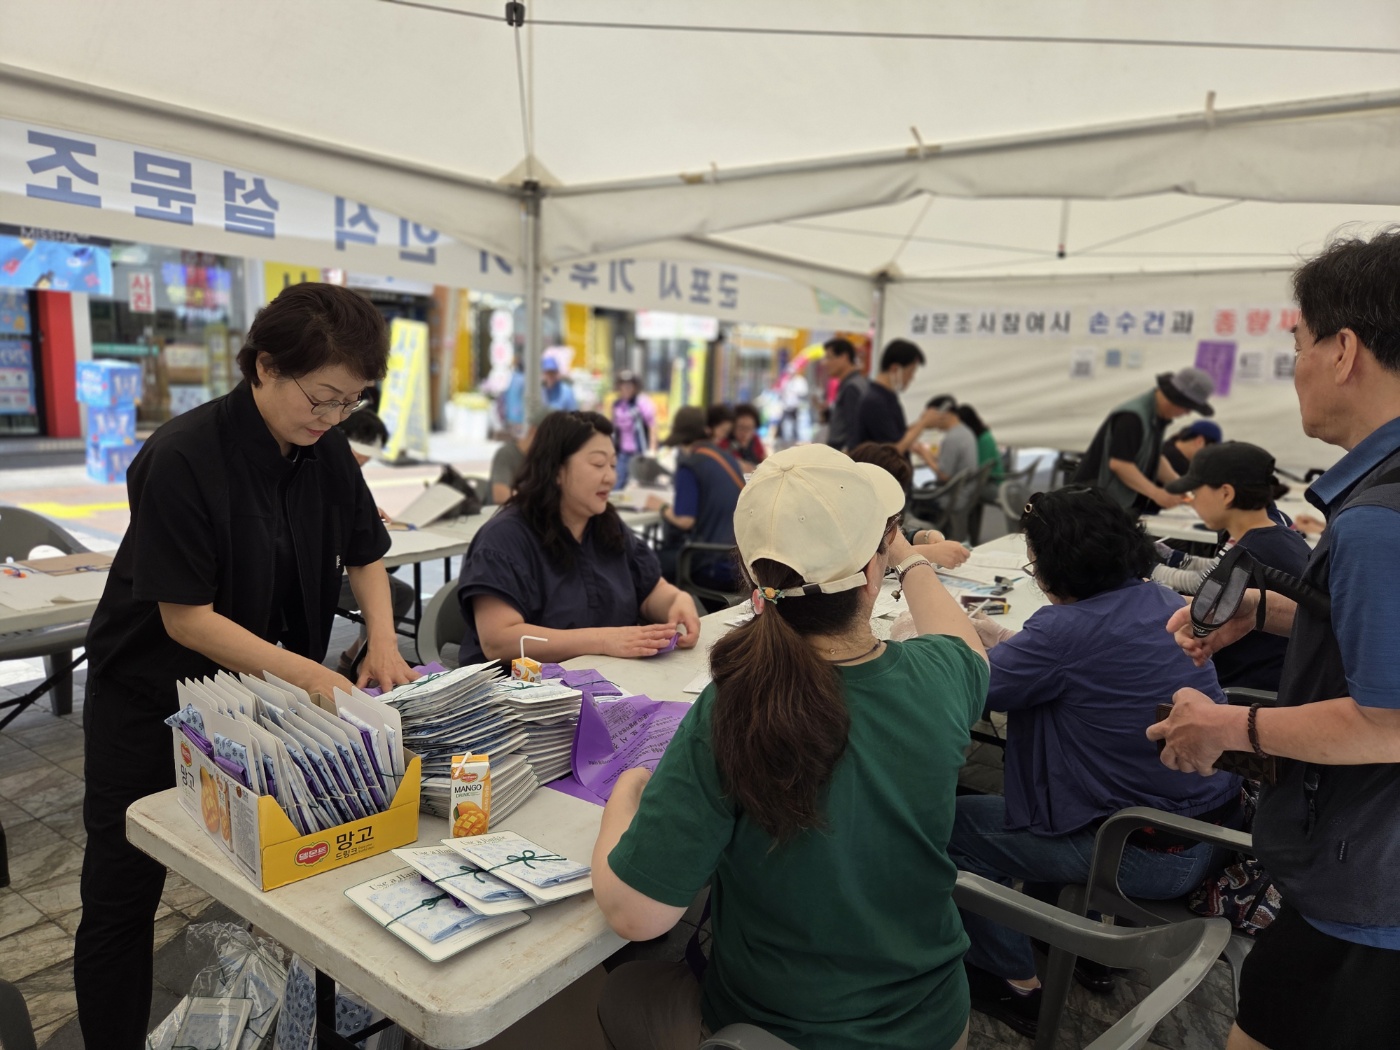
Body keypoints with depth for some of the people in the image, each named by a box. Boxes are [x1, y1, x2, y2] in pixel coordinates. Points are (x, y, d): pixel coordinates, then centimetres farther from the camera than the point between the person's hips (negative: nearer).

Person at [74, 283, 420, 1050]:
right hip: (153, 700, -4)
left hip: (261, 691, 5)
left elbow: (364, 552, 4)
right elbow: (185, 617, -24)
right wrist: (307, 674, -31)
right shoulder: (182, 459, -25)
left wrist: (383, 642, -12)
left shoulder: (326, 451, -8)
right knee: (123, 894, 8)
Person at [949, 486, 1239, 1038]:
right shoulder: (1163, 600, 1)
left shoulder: (1067, 629, -25)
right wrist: (1005, 640, 10)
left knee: (954, 823, 3)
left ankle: (1016, 985, 18)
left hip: (1156, 857, -9)